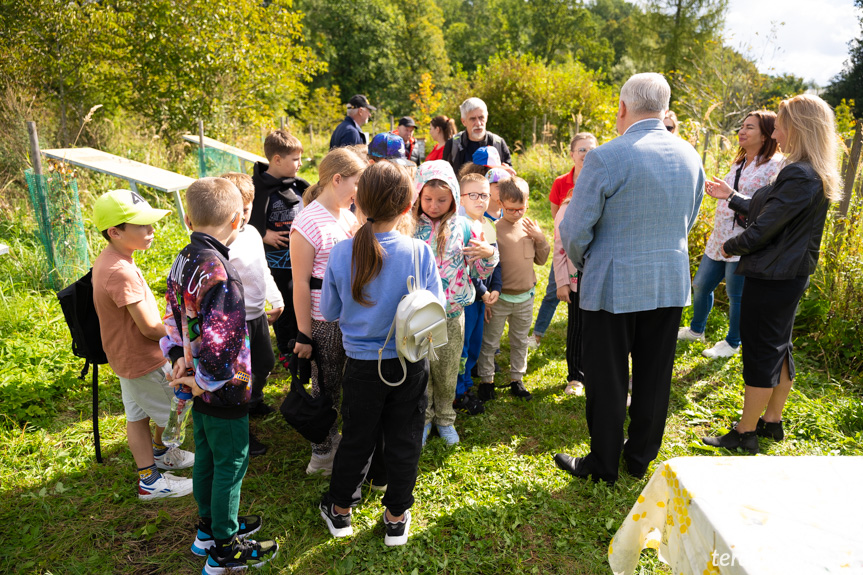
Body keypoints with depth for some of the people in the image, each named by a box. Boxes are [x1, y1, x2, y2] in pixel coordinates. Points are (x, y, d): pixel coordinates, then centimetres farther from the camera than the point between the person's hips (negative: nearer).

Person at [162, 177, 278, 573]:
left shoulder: (183, 260, 0)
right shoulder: (219, 273, -29)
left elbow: (173, 314, 10)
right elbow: (221, 343, -31)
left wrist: (178, 356, 4)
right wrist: (203, 382, -16)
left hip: (203, 389, 9)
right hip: (224, 391, -9)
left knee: (206, 457, 23)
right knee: (231, 465, 9)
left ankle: (211, 526, 44)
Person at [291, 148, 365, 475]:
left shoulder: (349, 216, 7)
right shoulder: (308, 224, -16)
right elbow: (301, 284, -15)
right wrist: (304, 335, -14)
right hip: (325, 322, -7)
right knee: (326, 387, 9)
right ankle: (323, 454, 29)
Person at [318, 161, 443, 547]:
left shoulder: (342, 253, -14)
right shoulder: (420, 253, -16)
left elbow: (329, 312, -3)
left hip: (362, 364, 1)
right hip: (410, 364, 0)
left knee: (356, 439, 19)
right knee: (404, 441, 16)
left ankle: (340, 510, 38)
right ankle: (396, 518, 32)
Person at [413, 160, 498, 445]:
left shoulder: (461, 226, -2)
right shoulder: (410, 225, -4)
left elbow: (481, 272, 2)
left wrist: (489, 254, -18)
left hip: (451, 314, 1)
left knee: (447, 371, 13)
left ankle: (444, 418, 35)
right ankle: (423, 418, 32)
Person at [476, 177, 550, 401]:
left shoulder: (530, 227, 1)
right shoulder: (494, 229, -14)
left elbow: (541, 260, 9)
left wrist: (540, 238, -8)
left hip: (525, 297, 5)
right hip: (500, 298, -4)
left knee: (520, 341, 17)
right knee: (490, 342, 7)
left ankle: (517, 380, 32)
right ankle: (486, 381, 23)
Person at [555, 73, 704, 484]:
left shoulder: (605, 158, -17)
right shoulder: (690, 156, 3)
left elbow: (575, 230, -14)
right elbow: (689, 221, 15)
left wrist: (581, 262, 6)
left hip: (613, 285, -6)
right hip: (671, 284, 6)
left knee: (607, 380, 9)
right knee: (653, 376, 17)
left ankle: (603, 465, 23)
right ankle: (640, 458, 34)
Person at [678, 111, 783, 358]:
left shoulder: (774, 164, -12)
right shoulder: (739, 162, 14)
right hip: (720, 238, 8)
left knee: (737, 295, 3)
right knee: (700, 284, 16)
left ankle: (732, 343, 22)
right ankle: (696, 329, 37)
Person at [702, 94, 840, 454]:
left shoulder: (799, 176, -22)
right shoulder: (817, 176, 9)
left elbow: (764, 228, -22)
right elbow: (768, 213, 16)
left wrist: (730, 247, -5)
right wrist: (731, 198, 19)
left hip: (771, 279, -10)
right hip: (793, 275, 10)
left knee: (760, 353, 0)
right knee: (779, 347, 18)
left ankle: (745, 434, 12)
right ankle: (772, 422, 32)